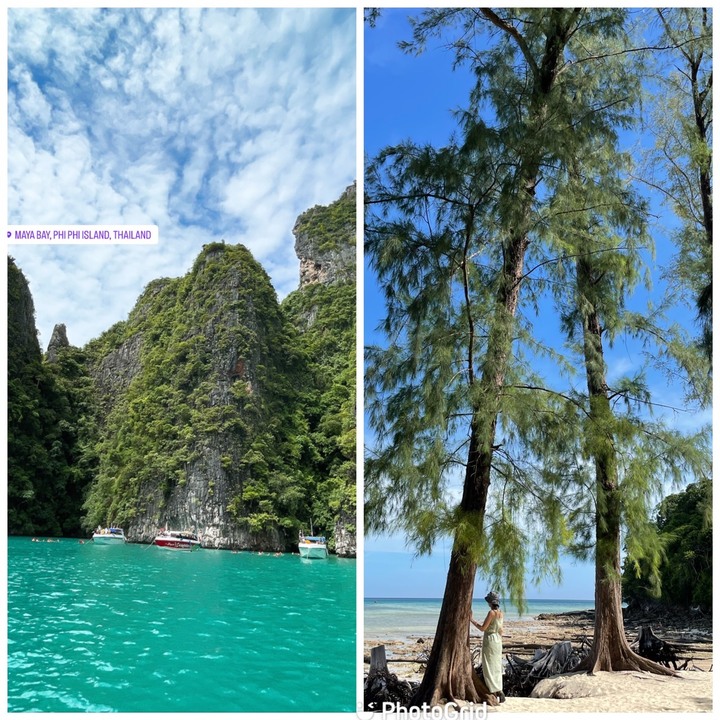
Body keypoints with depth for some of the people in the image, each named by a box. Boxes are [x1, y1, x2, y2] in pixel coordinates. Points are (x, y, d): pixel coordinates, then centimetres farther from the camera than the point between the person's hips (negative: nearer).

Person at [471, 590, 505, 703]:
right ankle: (497, 692, 15)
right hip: (498, 641, 8)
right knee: (497, 667, 13)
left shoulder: (492, 612, -18)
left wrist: (472, 620, -11)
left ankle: (498, 692, -5)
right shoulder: (500, 613, 6)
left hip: (490, 640, -8)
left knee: (490, 668, -1)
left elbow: (482, 628, -17)